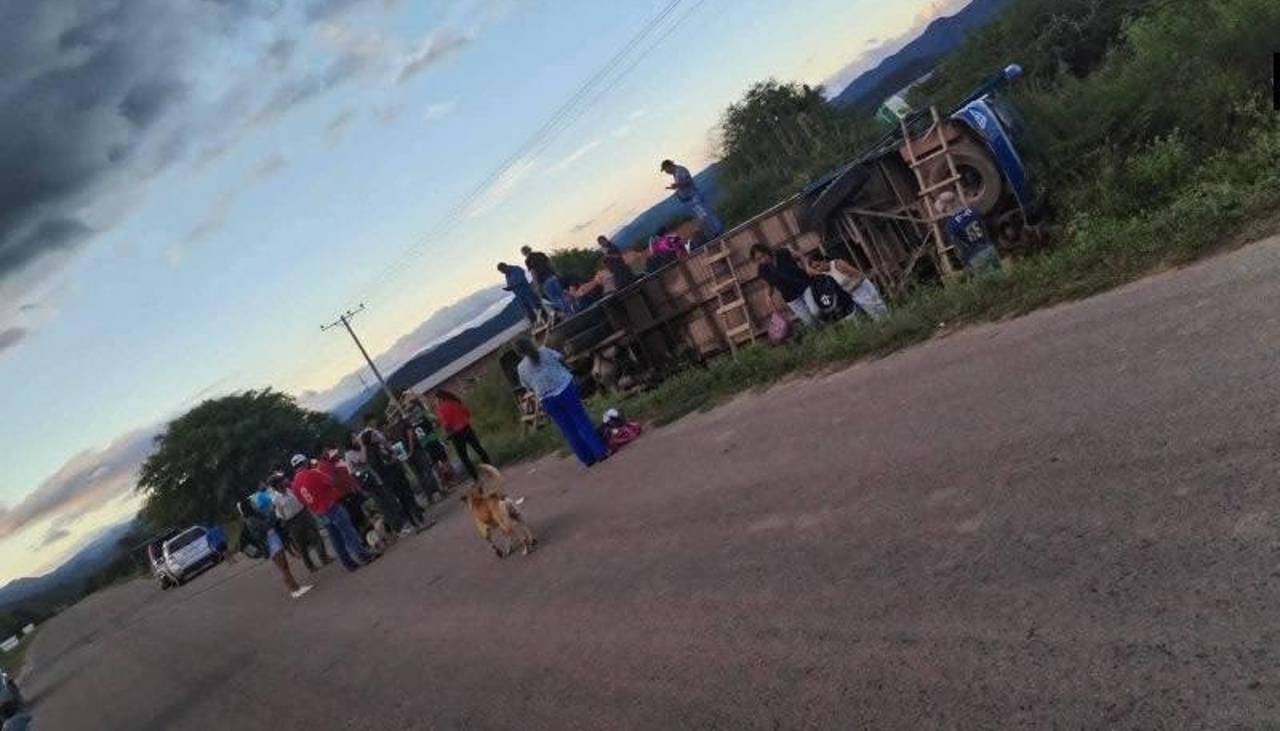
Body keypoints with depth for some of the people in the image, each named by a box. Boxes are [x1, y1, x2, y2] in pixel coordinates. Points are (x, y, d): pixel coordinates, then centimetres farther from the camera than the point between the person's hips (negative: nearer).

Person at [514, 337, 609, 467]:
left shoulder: (521, 368, 4)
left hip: (548, 400, 1)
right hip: (565, 388, -1)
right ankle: (600, 451, 4)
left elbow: (529, 388, 8)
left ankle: (587, 458, 13)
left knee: (569, 430, 8)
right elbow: (561, 358, 8)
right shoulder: (544, 352, 1)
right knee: (581, 420, 5)